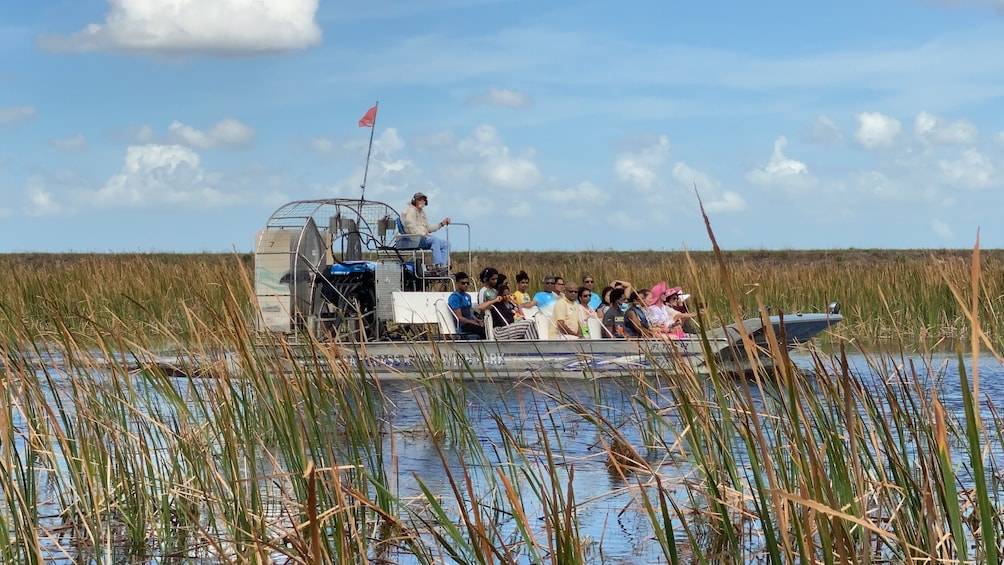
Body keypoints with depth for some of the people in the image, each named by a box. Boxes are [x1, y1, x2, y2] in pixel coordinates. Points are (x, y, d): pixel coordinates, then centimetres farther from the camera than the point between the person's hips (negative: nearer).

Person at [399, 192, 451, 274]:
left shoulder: (422, 212, 26)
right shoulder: (410, 211, -2)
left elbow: (429, 228, 24)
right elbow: (412, 229, -14)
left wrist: (442, 223, 15)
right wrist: (423, 234, -20)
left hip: (424, 237, 9)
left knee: (446, 244, -7)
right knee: (435, 240, -34)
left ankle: (444, 266, -20)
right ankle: (437, 266, -40)